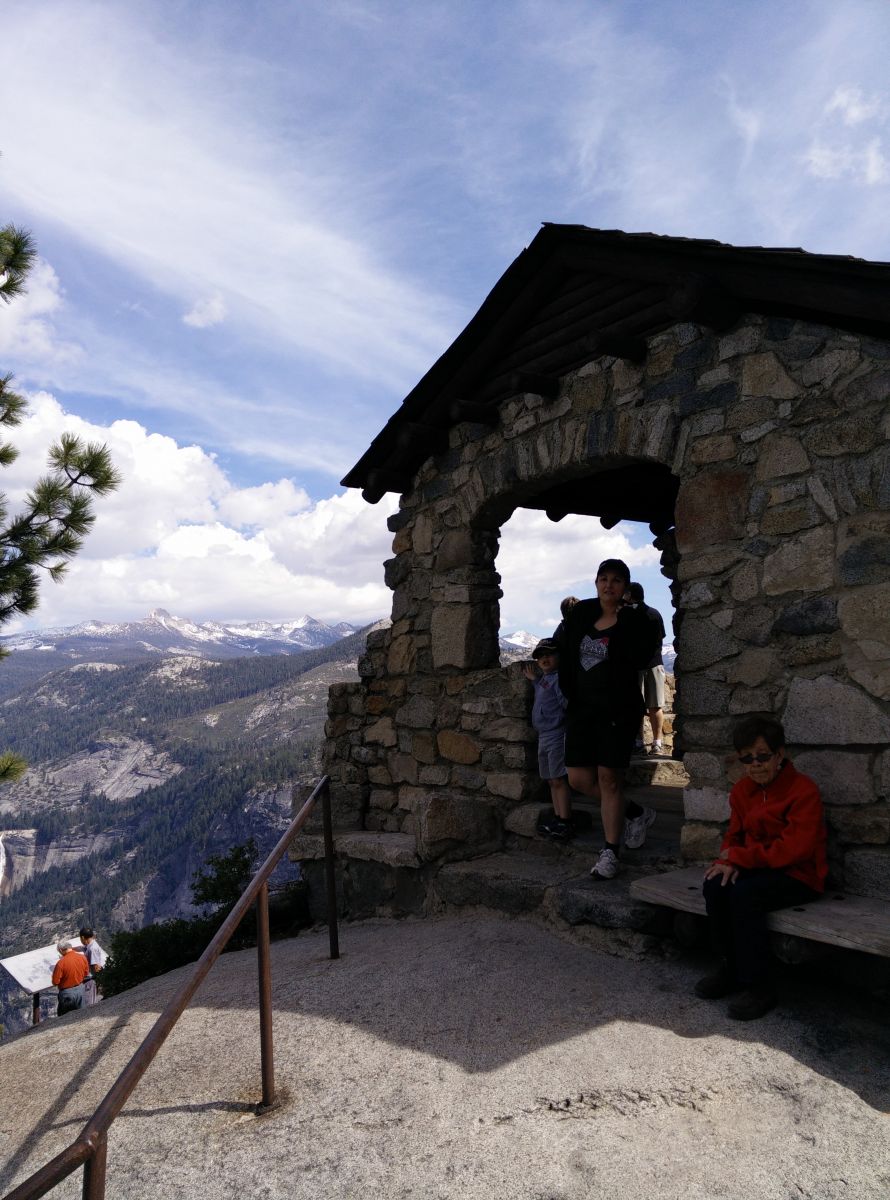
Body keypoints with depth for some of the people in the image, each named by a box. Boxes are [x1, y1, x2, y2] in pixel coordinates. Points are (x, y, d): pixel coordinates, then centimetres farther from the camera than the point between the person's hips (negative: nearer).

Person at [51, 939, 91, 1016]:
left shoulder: (61, 963, -24)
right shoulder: (83, 958, -9)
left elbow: (55, 982, -16)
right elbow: (86, 973, 5)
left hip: (67, 993, -4)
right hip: (80, 990, 4)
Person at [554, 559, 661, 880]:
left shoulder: (635, 621, -6)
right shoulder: (580, 613, 6)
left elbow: (640, 657, -21)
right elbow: (563, 650, 15)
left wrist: (622, 624, -18)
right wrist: (569, 692, 9)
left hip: (618, 710, -5)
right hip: (581, 708, 5)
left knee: (608, 778, -6)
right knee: (579, 778, 4)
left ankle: (611, 853, 8)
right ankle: (635, 813, 27)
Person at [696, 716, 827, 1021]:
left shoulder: (803, 790, -17)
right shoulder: (742, 790, 5)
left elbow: (794, 850, -23)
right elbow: (734, 836, 12)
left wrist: (739, 856, -20)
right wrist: (728, 861, -13)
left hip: (800, 876, -6)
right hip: (757, 869, 6)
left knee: (745, 894, -31)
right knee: (715, 885, -22)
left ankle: (759, 986, -15)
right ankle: (731, 967, 0)